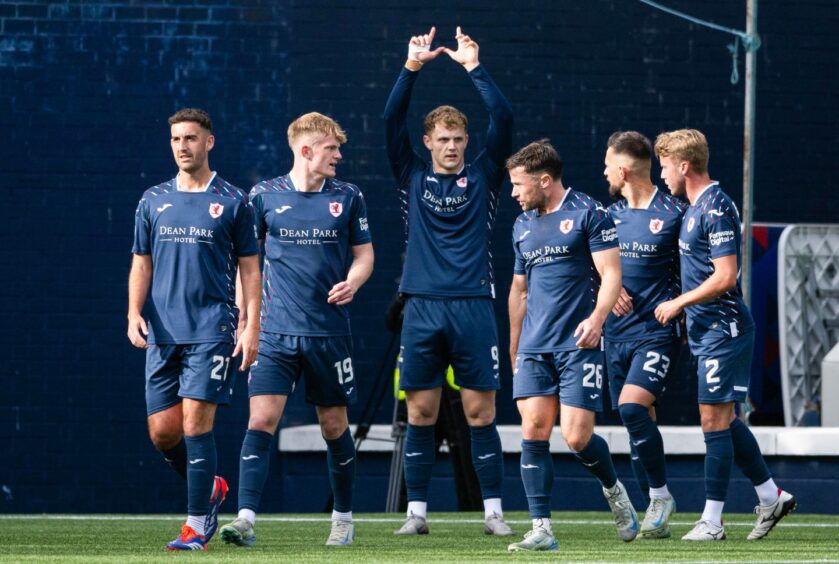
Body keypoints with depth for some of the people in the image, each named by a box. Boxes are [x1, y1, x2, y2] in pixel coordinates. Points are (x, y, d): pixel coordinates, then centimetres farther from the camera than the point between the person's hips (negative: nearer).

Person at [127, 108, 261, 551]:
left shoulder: (232, 202, 3)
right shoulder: (153, 200, 12)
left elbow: (250, 269, 4)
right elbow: (141, 264, 15)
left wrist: (252, 327, -5)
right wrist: (135, 313, 0)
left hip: (212, 330, -4)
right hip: (162, 333, 4)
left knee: (196, 422, -13)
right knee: (162, 431, 1)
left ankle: (197, 524, -7)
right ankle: (209, 489, 27)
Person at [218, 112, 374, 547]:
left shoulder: (347, 197, 3)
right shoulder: (265, 195, 1)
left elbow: (364, 253, 11)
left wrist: (353, 281, -11)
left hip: (329, 332, 1)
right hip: (276, 332, -1)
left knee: (334, 426, 9)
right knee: (261, 420, -13)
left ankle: (344, 518, 25)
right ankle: (246, 519, -18)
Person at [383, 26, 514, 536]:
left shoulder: (482, 178, 8)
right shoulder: (413, 177, 10)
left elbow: (504, 119, -2)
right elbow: (392, 120, 0)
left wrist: (475, 68, -7)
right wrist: (412, 68, -9)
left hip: (473, 307, -1)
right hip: (423, 307, 1)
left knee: (481, 412, -1)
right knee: (421, 413, 2)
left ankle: (494, 511, 2)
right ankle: (417, 511, 7)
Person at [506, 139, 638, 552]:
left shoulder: (589, 214, -4)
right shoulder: (523, 225, 16)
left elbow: (611, 274, -8)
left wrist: (597, 318, -25)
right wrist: (513, 348, 23)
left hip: (578, 345, -6)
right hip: (534, 347, 6)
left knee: (577, 437, -10)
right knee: (534, 431, -7)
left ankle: (613, 488, 22)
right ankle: (541, 530, -5)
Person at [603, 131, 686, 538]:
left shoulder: (673, 214, -7)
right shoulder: (611, 214, 11)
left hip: (657, 332, -6)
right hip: (617, 333, 6)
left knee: (632, 406, -23)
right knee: (638, 425, 6)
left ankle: (661, 494, -7)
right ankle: (657, 518, 12)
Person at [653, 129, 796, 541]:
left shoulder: (716, 209, -16)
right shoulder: (695, 208, 14)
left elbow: (725, 277, -21)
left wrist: (678, 304, -13)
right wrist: (687, 316, 20)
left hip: (722, 329, -10)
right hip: (708, 330, 10)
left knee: (715, 420, -6)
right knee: (723, 421, 13)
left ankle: (711, 521, -3)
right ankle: (771, 498, 21)